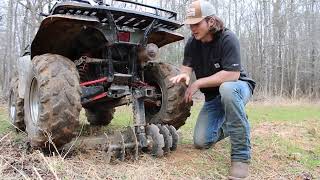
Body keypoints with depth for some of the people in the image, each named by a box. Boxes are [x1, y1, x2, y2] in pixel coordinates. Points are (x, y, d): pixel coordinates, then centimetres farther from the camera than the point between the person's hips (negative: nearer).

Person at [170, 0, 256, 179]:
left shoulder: (228, 39, -23)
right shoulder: (192, 44, -4)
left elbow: (232, 74, -31)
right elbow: (186, 68, -6)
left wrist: (198, 83, -29)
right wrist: (183, 76, -32)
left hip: (237, 87, -5)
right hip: (213, 97, 5)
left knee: (226, 89, -43)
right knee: (201, 142, -6)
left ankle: (241, 156, -31)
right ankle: (225, 126, 29)